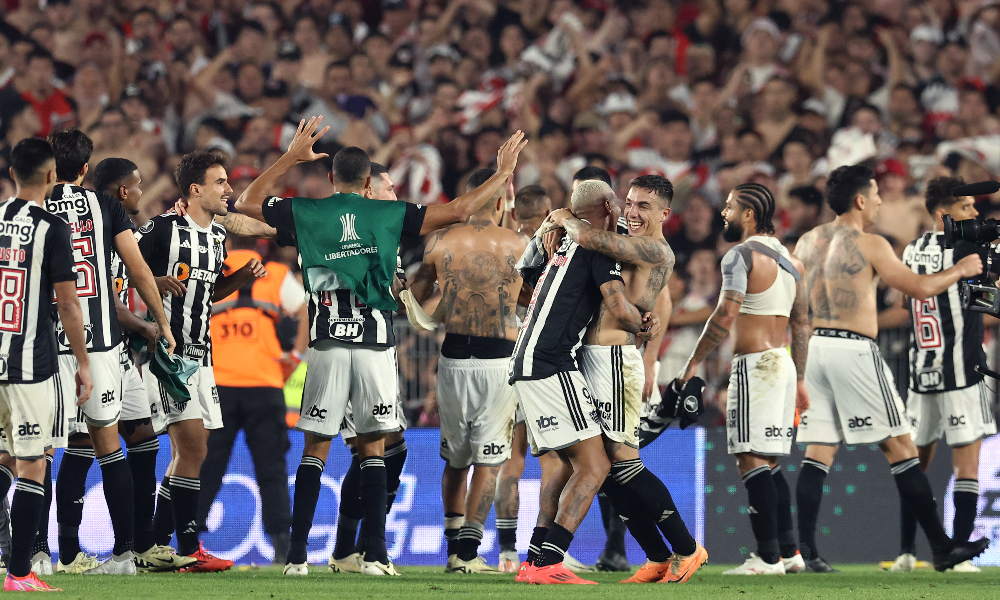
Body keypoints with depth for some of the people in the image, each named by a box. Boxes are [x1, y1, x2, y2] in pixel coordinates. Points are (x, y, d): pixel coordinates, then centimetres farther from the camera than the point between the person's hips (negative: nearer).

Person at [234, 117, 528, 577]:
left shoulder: (304, 214, 3)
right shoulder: (390, 215, 2)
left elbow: (246, 202, 19)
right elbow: (458, 211, 2)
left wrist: (291, 158, 25)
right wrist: (503, 174, 14)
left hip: (327, 346, 0)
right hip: (375, 344, 0)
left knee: (315, 449, 4)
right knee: (372, 449, 5)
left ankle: (297, 555, -2)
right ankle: (375, 554, -1)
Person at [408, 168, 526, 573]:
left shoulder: (440, 242, 1)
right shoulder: (516, 245, -2)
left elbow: (415, 299, 10)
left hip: (454, 357, 2)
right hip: (499, 359, -2)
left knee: (455, 459, 17)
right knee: (488, 460, 4)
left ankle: (454, 546, 20)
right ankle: (468, 551, -3)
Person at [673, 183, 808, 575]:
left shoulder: (741, 255, -10)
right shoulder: (788, 260, 16)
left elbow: (726, 315, -19)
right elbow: (801, 324, 19)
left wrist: (694, 362, -14)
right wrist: (799, 379, 24)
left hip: (754, 365, -9)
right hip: (784, 364, 9)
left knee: (752, 461, -9)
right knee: (769, 463, 14)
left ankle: (768, 557, -13)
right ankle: (788, 551, 11)